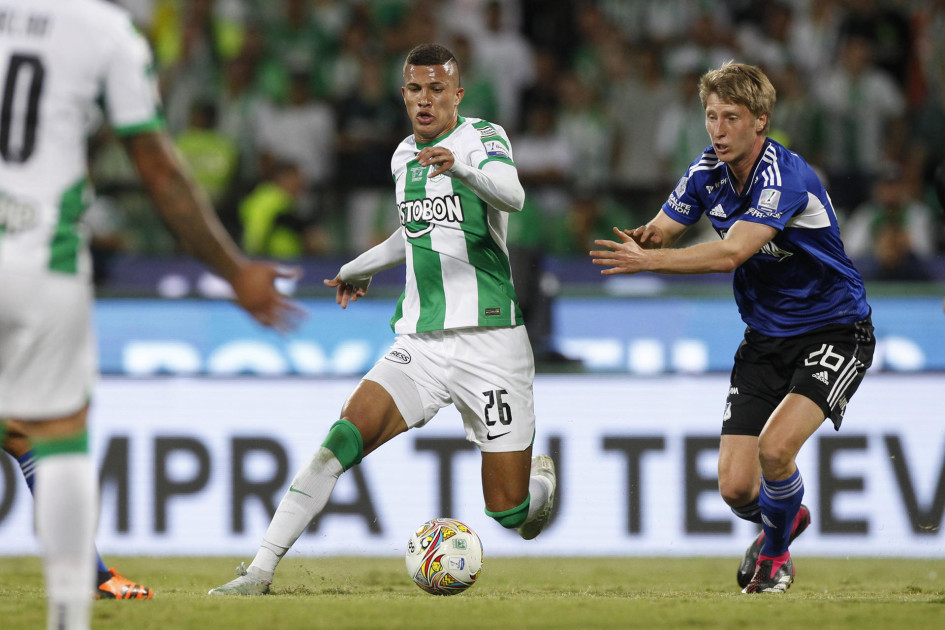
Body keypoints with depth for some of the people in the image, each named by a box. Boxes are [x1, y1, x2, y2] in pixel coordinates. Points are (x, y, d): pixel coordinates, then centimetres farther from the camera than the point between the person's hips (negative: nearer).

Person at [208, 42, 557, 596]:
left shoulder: (483, 138, -6)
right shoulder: (404, 157, 12)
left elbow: (511, 197, -28)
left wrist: (460, 167, -47)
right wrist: (359, 269, 42)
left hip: (490, 346, -4)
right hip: (420, 344, 4)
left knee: (509, 513, -3)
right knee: (340, 444, -18)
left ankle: (541, 476, 34)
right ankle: (260, 571, -16)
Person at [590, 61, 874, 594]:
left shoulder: (786, 178, -25)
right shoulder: (709, 171, -2)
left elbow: (732, 253, -35)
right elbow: (658, 234, 7)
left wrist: (649, 260, -36)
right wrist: (648, 235, -17)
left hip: (835, 334, -6)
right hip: (766, 339, 6)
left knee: (775, 447, -27)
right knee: (736, 486, -5)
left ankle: (775, 550, 3)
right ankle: (783, 518, 32)